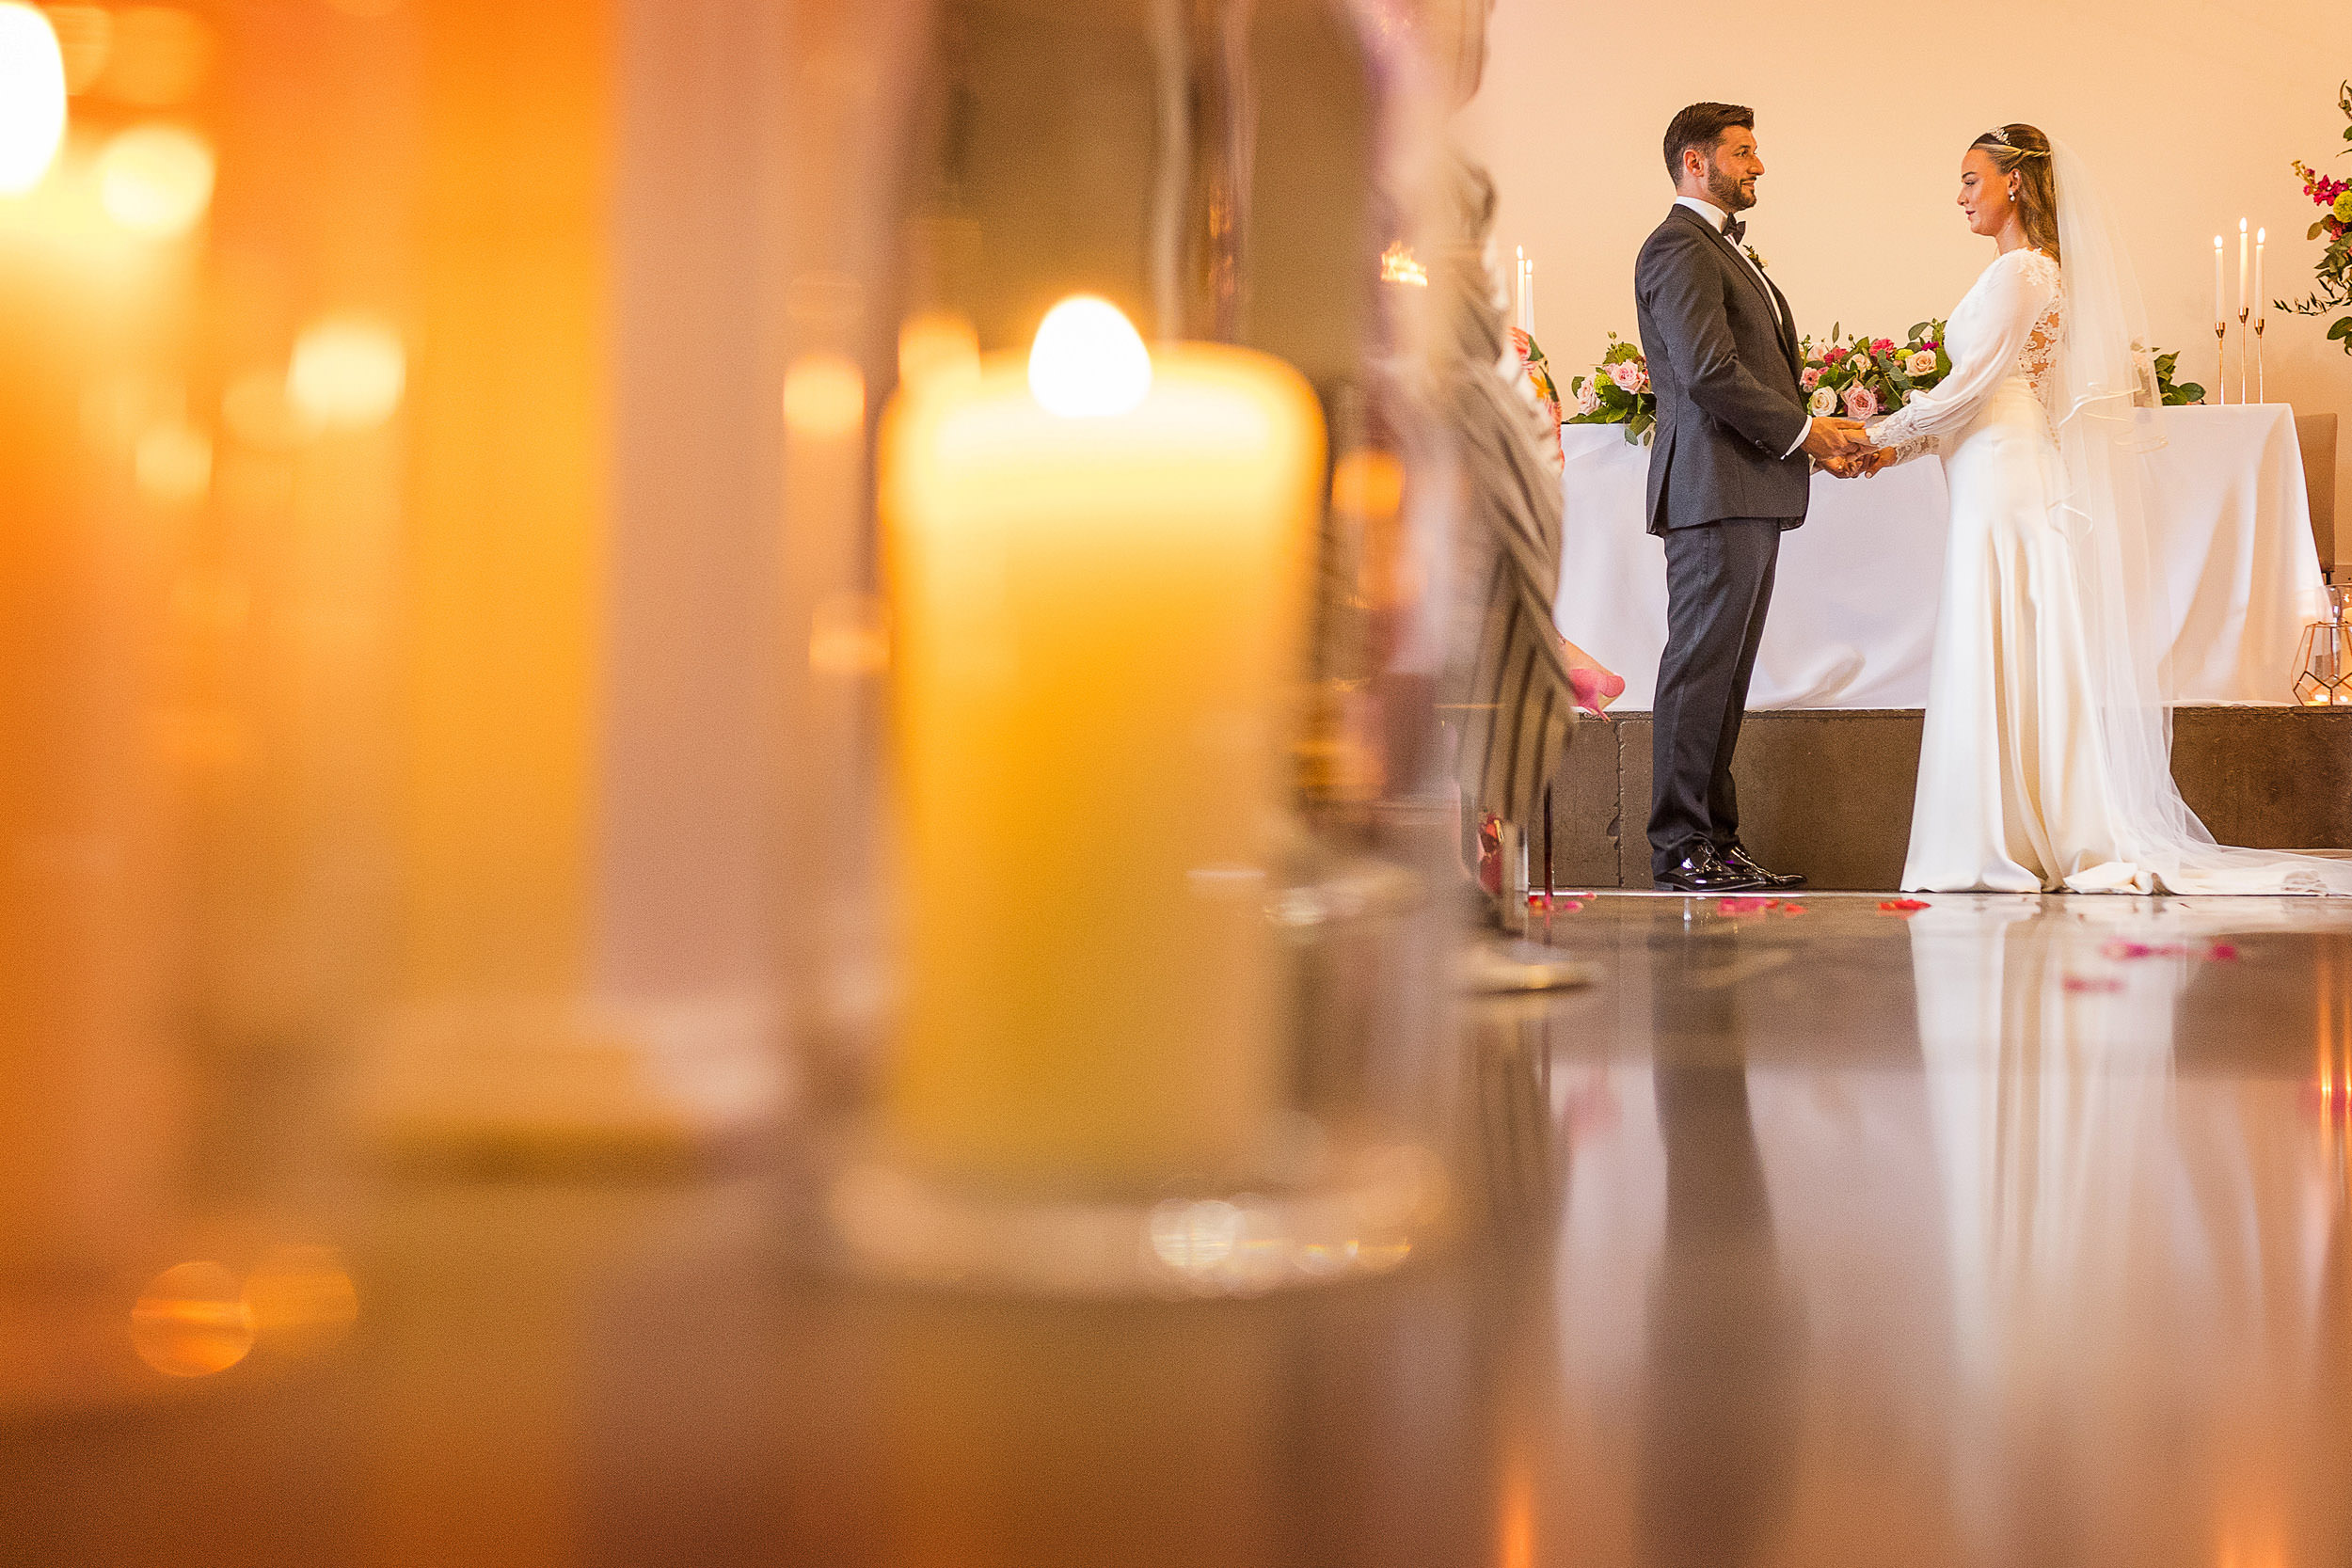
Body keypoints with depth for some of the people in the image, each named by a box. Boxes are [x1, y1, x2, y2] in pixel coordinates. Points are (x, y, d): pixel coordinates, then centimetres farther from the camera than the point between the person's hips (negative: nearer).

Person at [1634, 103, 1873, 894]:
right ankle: (1681, 848, -7)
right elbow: (1709, 372, -19)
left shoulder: (1722, 249, 25)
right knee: (1702, 665, -9)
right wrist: (1802, 432, -12)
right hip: (1714, 485, -10)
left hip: (1750, 489, 10)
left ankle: (1715, 842, 12)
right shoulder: (1680, 248, -9)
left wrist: (1815, 438, 10)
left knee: (1725, 669, 9)